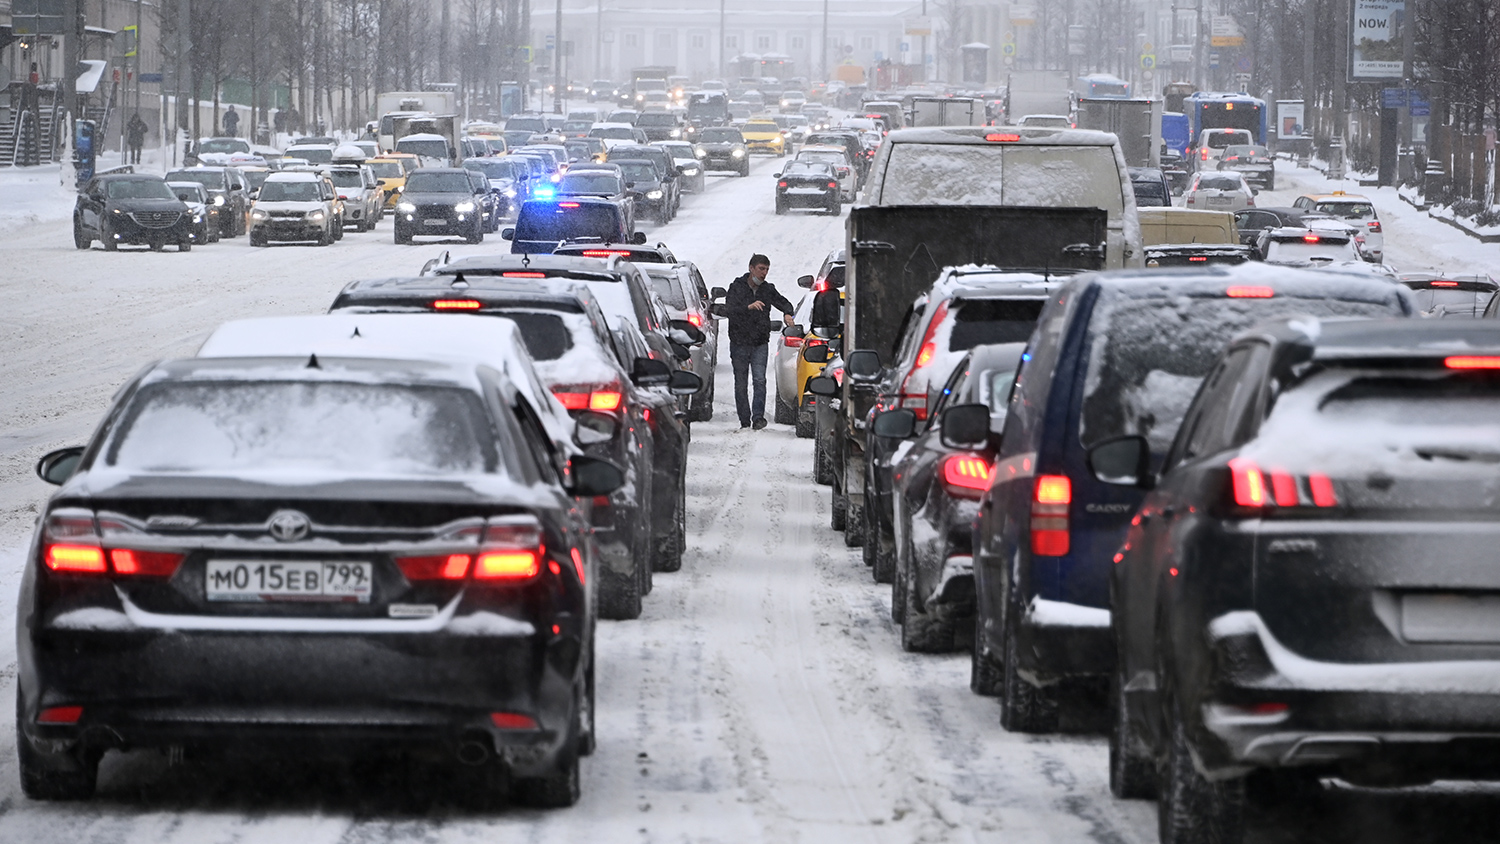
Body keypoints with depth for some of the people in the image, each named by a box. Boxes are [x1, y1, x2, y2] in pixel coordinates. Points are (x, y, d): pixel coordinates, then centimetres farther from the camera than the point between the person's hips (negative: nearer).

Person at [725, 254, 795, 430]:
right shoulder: (737, 287, -3)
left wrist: (787, 313, -7)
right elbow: (729, 307, -18)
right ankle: (744, 421, 11)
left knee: (760, 380, -15)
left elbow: (783, 303, 17)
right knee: (741, 384, 3)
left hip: (760, 343, 1)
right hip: (739, 342, -1)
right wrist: (748, 307, -35)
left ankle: (758, 417, -18)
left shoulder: (768, 289, 8)